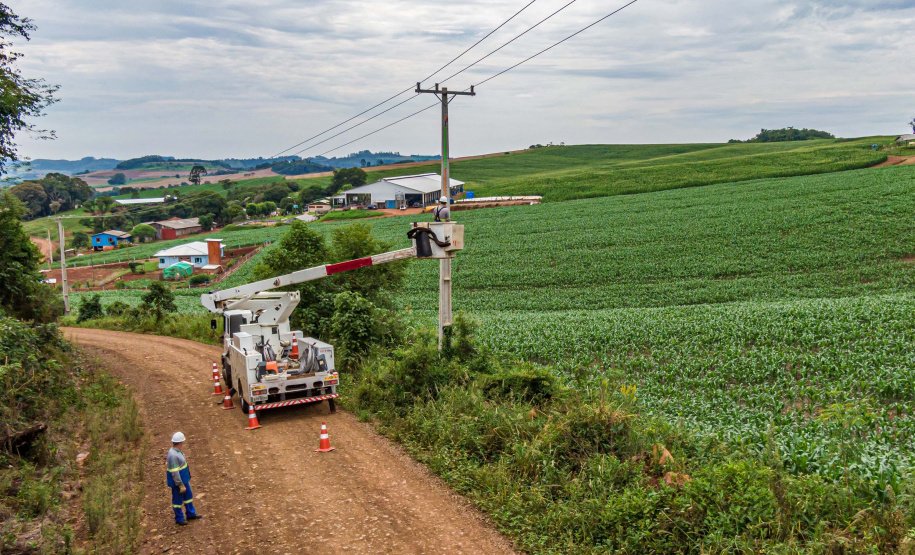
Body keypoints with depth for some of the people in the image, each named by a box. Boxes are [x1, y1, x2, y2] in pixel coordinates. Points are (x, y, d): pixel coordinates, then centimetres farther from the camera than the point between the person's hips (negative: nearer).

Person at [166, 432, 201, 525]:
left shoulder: (176, 451, -1)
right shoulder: (173, 455, -31)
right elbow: (174, 472, -28)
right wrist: (181, 485, -23)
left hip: (183, 478, 10)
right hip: (177, 481, -10)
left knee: (188, 495, 21)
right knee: (178, 499, 9)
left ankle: (191, 514, 36)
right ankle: (179, 519, 26)